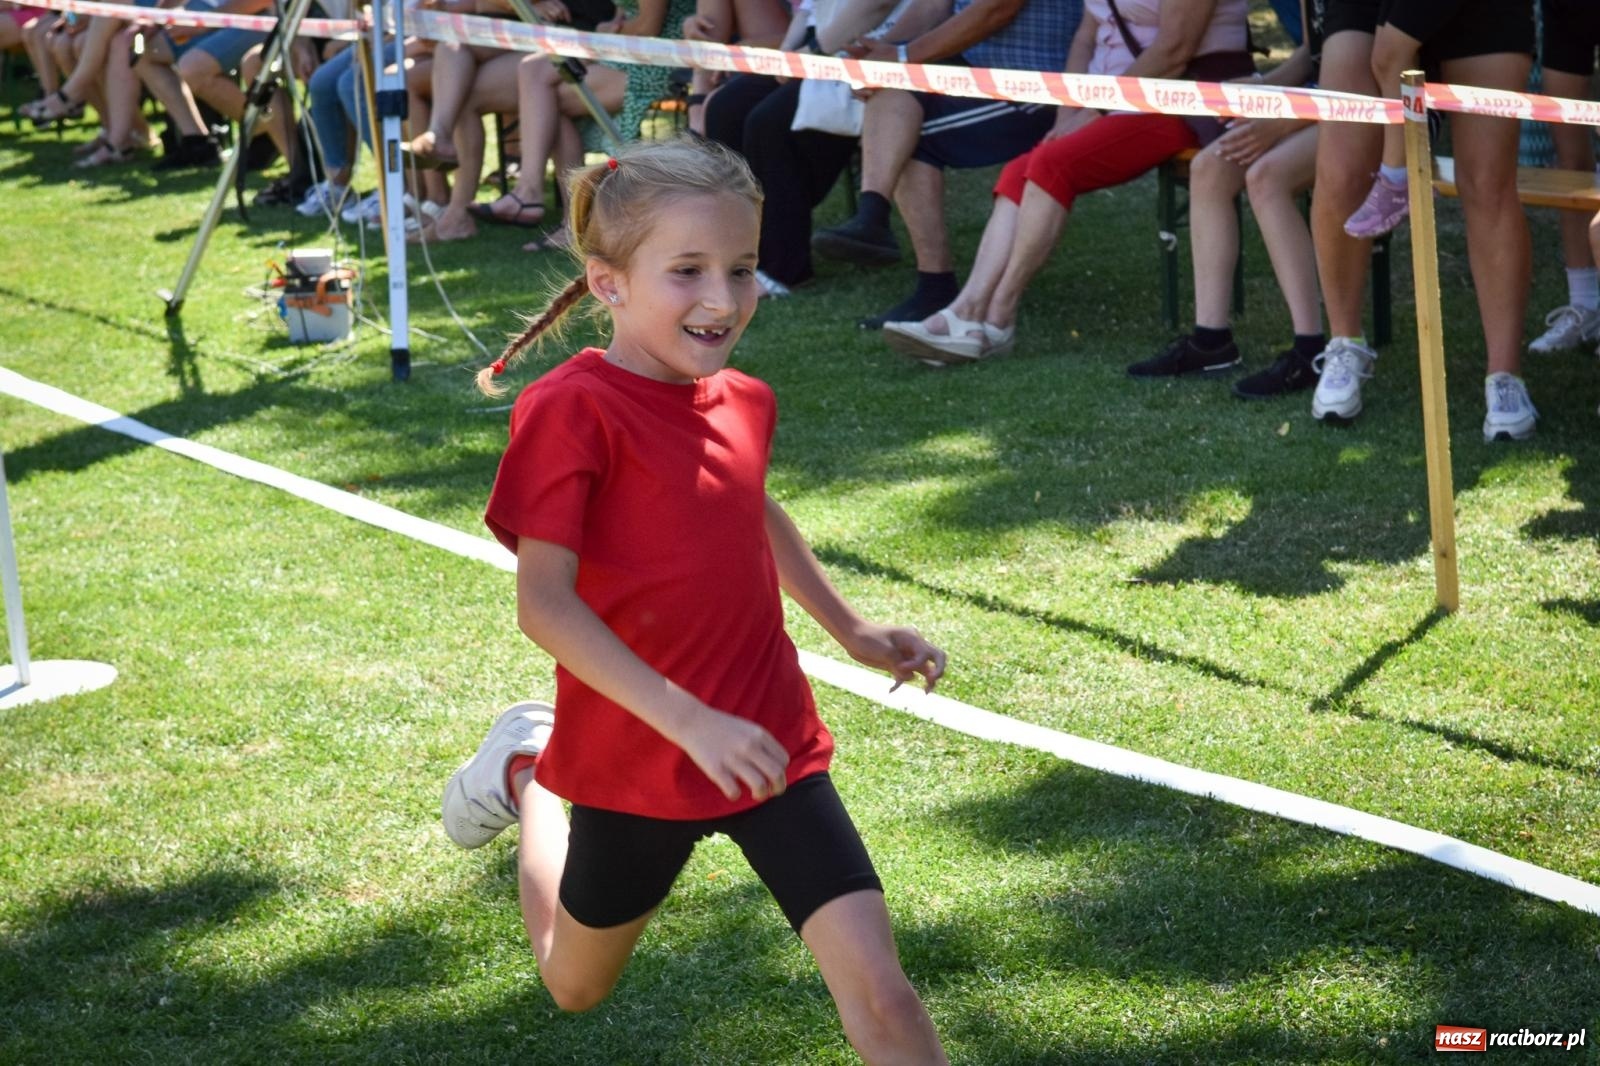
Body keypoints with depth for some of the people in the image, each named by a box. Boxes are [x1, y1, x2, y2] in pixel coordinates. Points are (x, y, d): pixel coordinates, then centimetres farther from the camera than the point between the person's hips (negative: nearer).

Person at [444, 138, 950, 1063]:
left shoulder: (745, 403, 0)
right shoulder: (572, 410, -20)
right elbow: (544, 604, -24)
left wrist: (850, 628, 22)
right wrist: (689, 721, -30)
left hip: (771, 743, 4)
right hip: (635, 758, -3)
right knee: (576, 986, 24)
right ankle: (526, 772, 48)